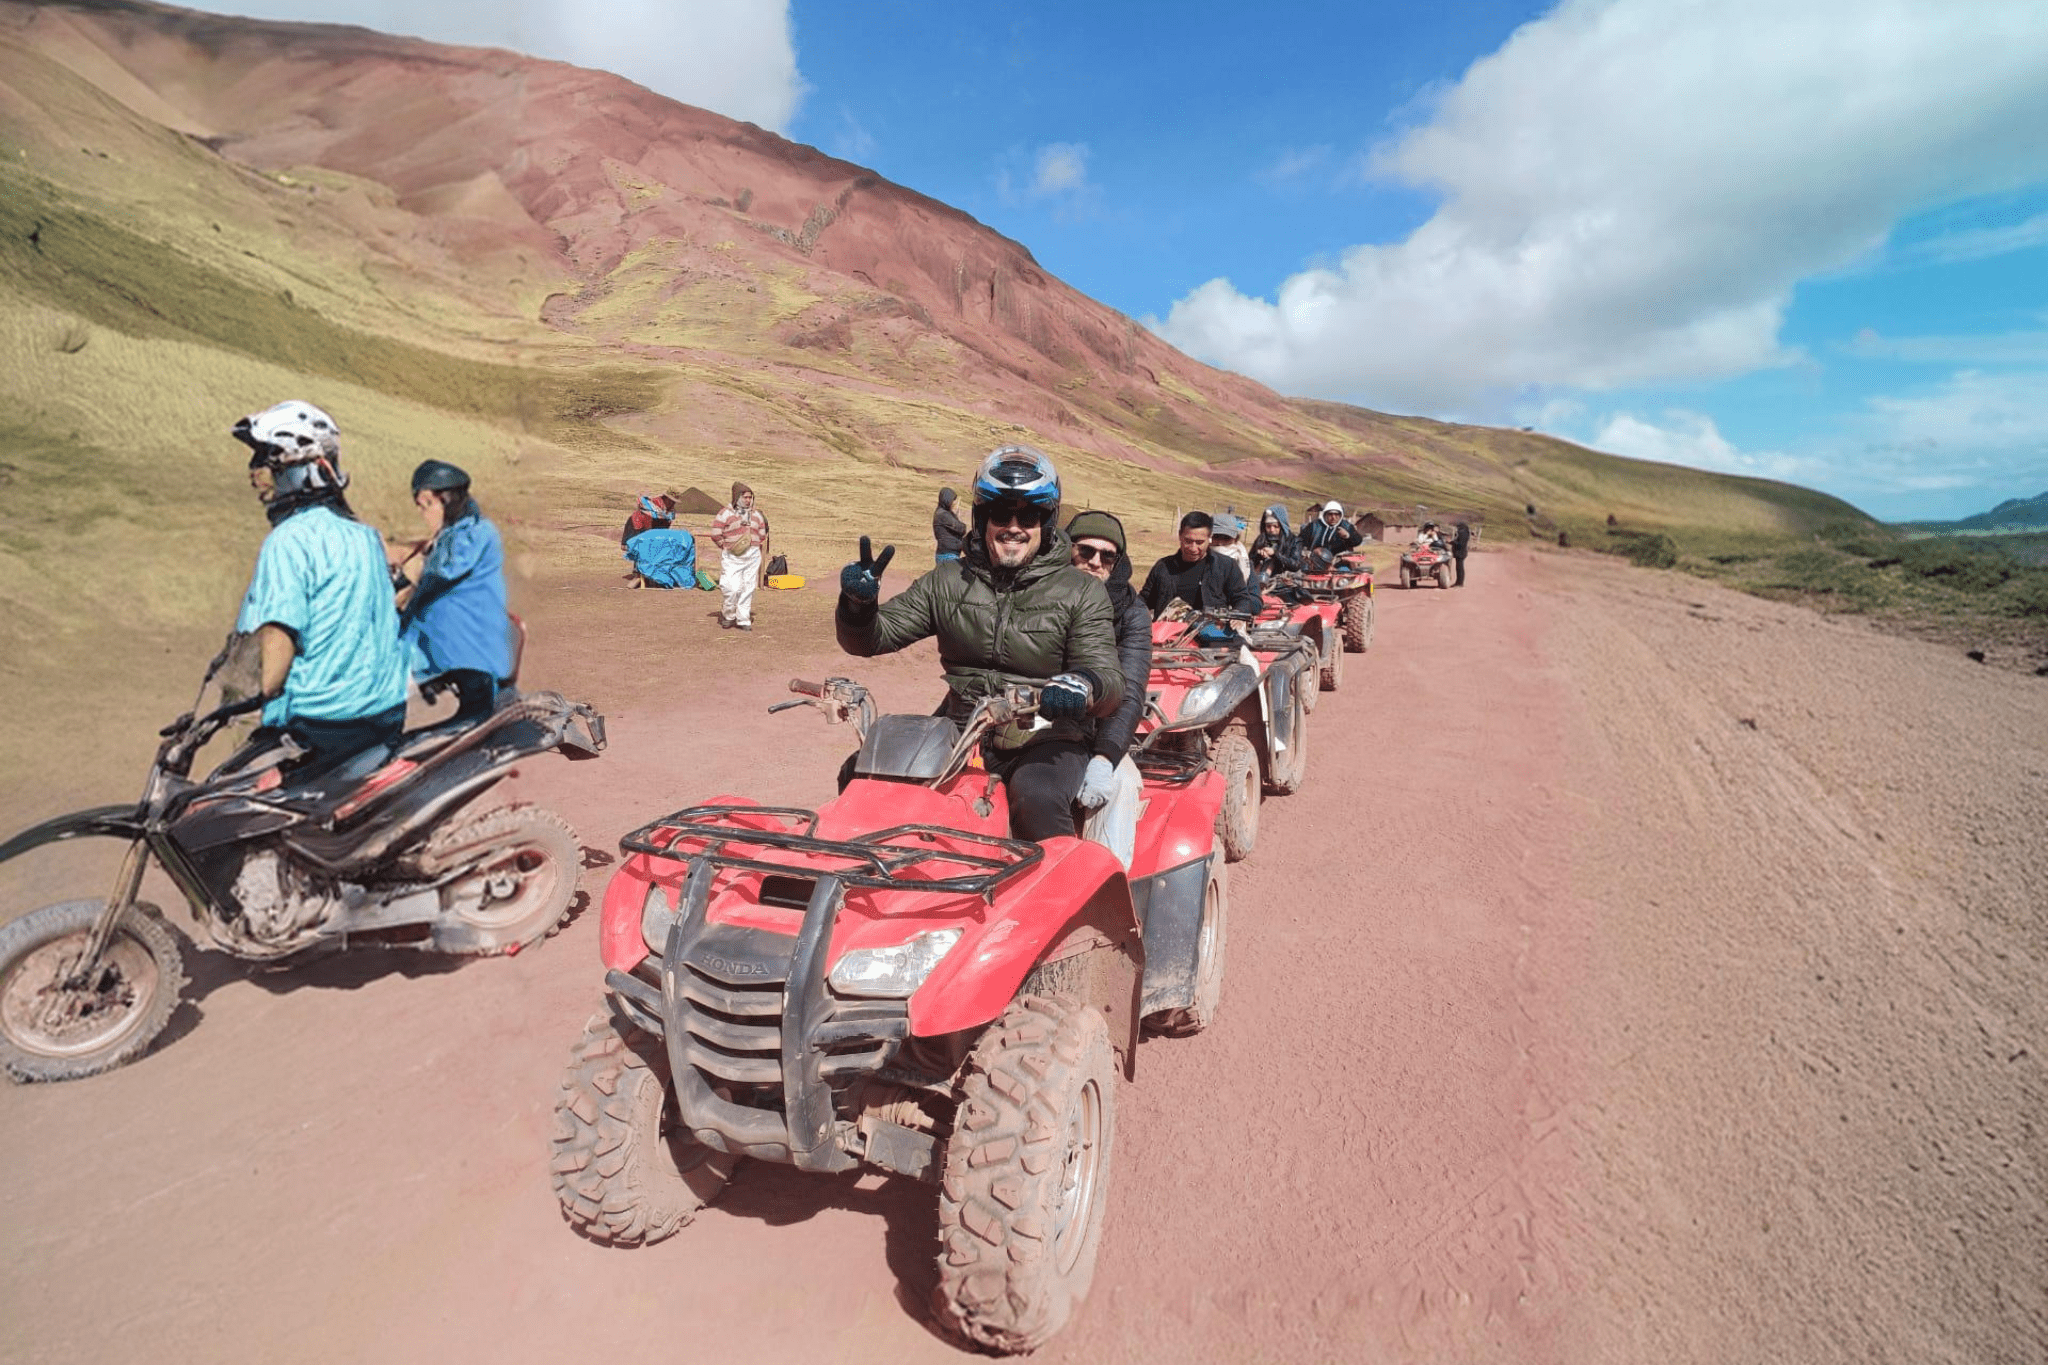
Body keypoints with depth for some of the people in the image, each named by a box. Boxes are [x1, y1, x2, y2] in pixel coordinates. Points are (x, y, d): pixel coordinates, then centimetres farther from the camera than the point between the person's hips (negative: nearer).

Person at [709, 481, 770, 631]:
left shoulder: (756, 514, 14)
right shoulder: (725, 513, -1)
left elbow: (762, 534, 22)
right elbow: (715, 534, -3)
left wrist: (756, 547, 11)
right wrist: (726, 546, -3)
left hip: (752, 556, 4)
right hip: (732, 557, -4)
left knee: (748, 589, 2)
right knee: (732, 588, -11)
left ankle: (743, 620, 10)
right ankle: (728, 615, 12)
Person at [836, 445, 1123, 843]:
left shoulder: (1082, 593, 0)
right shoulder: (948, 582, 8)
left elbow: (1108, 677, -11)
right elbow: (870, 639, 6)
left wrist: (1086, 686, -36)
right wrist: (858, 605, -18)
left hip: (1047, 739, -3)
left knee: (1037, 803, -35)